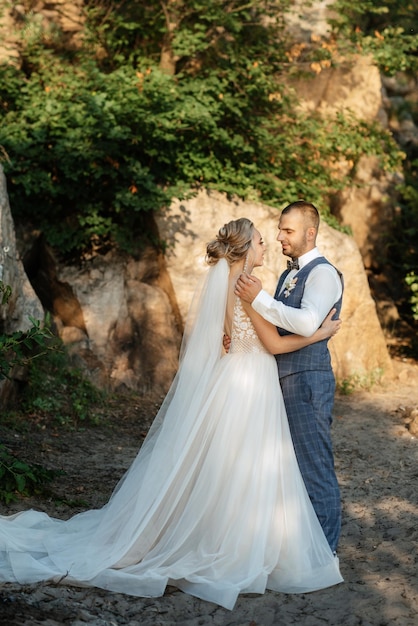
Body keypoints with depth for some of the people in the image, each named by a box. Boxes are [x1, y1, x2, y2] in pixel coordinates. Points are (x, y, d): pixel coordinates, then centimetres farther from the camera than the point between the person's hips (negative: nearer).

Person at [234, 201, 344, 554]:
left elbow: (307, 323, -26)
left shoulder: (323, 273, -11)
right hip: (283, 378, 9)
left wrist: (259, 300, -24)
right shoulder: (288, 275, 18)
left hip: (308, 380, -9)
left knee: (314, 466, -3)